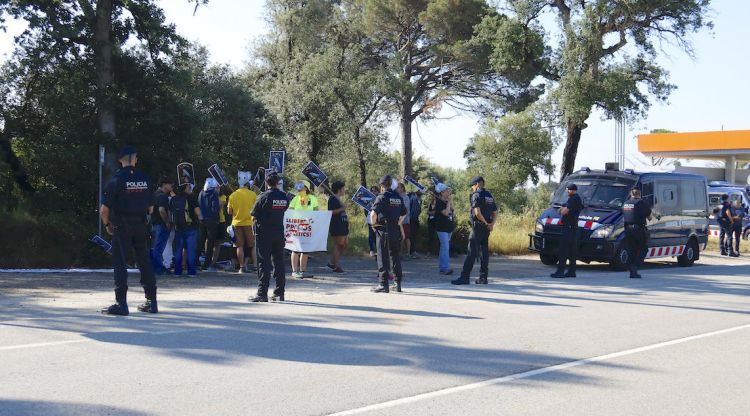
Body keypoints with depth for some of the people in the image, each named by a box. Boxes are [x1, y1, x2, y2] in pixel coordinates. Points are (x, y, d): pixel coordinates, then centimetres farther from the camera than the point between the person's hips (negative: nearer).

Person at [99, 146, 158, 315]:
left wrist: (107, 224, 6)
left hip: (121, 227, -4)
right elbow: (150, 207, 7)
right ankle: (151, 301, 17)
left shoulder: (117, 179, -9)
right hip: (140, 226, 4)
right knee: (144, 262, 12)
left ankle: (121, 303, -7)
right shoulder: (144, 179, 3)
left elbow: (104, 209, -11)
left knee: (120, 263, -1)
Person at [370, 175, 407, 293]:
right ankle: (397, 284, 16)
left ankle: (383, 284, -2)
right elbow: (403, 214, 16)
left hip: (383, 230, -6)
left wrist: (373, 223, -5)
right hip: (396, 230, 6)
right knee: (395, 256, 13)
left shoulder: (382, 197, -11)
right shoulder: (398, 197, 9)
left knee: (383, 257, -1)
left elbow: (373, 213, -20)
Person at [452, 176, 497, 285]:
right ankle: (483, 278, 10)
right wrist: (492, 223, 1)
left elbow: (477, 212, -21)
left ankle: (465, 277, -10)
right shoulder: (489, 196, 16)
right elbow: (495, 213, 15)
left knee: (472, 252, -9)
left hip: (478, 226, -8)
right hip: (487, 228, 8)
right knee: (484, 251, 9)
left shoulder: (476, 195, -10)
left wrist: (485, 223, -9)